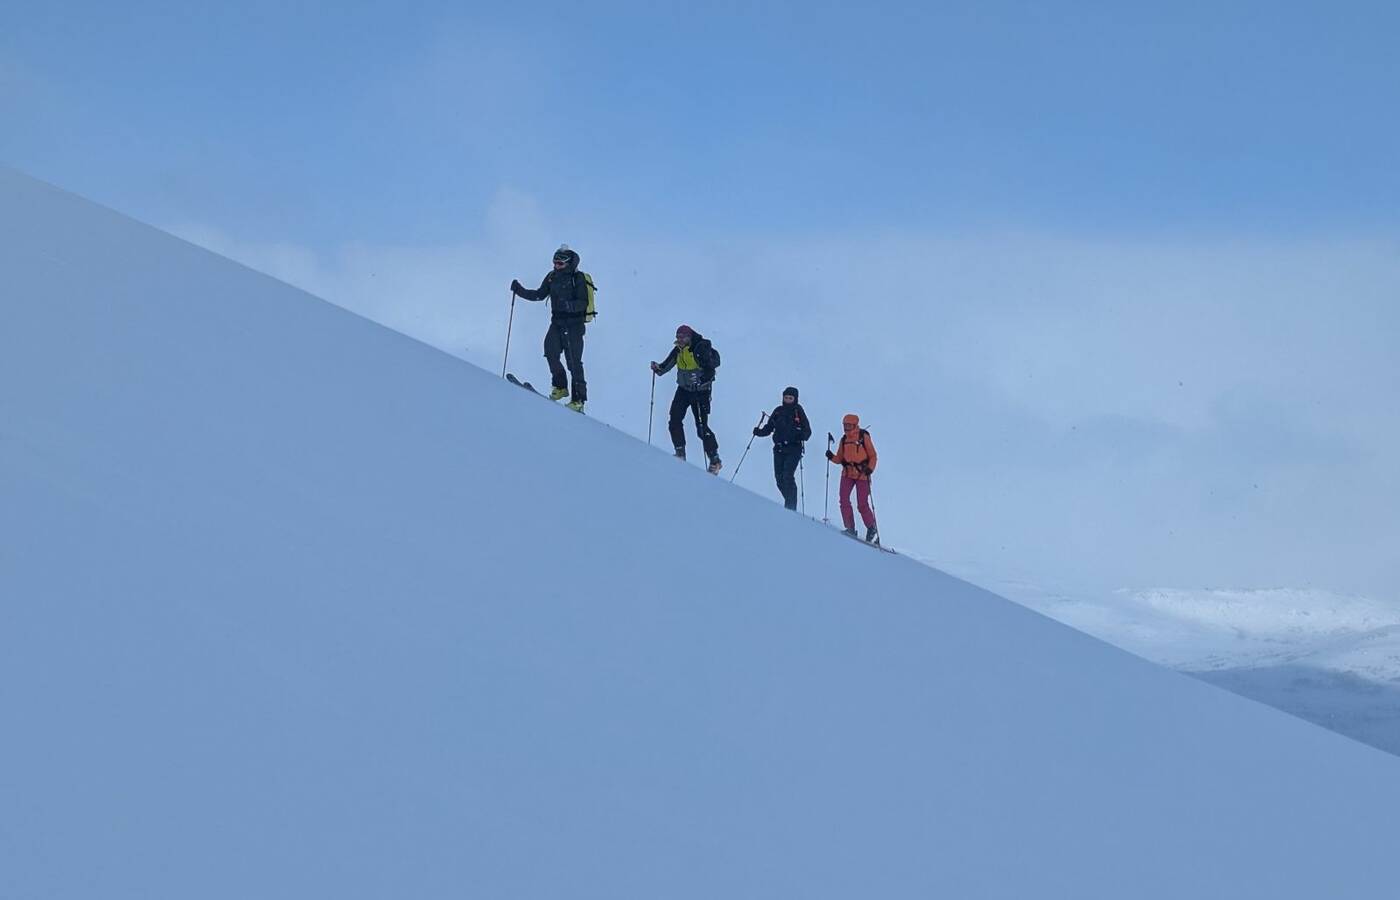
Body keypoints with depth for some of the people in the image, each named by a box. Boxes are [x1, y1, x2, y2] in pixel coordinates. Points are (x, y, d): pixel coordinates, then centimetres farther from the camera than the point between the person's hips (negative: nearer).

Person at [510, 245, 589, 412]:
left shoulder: (578, 279, -10)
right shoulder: (552, 277, 9)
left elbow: (583, 303, -17)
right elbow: (540, 294, 17)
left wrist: (569, 305, -35)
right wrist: (520, 290, 6)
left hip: (574, 324, -6)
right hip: (557, 322, 6)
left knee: (573, 361, -8)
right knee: (550, 350, -13)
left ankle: (578, 400, -3)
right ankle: (561, 387, 6)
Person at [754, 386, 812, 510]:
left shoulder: (798, 412, 2)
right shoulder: (778, 411, 12)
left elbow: (808, 431, -2)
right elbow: (769, 428, 17)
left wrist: (802, 435, -23)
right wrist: (759, 432, -2)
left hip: (793, 449, -5)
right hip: (779, 448, 5)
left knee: (787, 476, -16)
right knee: (779, 477, 1)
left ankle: (791, 506, -16)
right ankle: (790, 502, 17)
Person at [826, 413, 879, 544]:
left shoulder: (863, 437, -2)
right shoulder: (844, 439, 12)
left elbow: (873, 456, -2)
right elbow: (840, 459, 14)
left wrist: (870, 468, -18)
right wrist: (832, 457, -6)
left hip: (862, 474, -5)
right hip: (847, 473, 5)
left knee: (862, 504, -6)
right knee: (844, 500, -11)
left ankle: (872, 530, 10)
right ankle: (850, 529, -5)